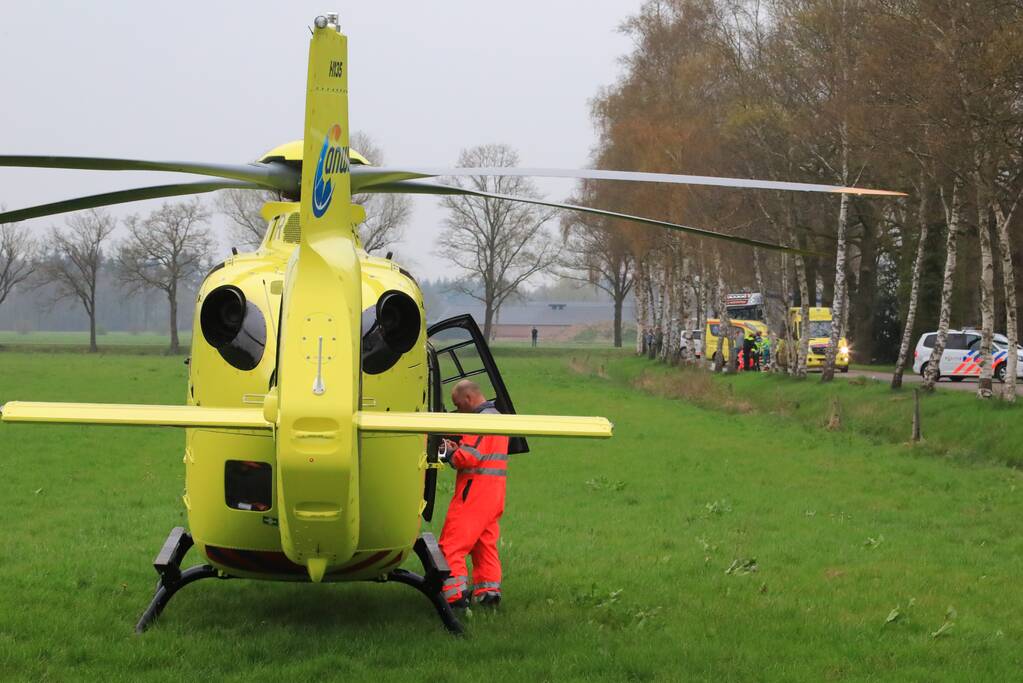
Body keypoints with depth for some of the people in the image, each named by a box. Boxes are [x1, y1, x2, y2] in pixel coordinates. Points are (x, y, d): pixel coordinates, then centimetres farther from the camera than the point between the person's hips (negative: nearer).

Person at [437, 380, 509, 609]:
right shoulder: (498, 417, 18)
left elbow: (469, 457, -21)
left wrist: (450, 455, -2)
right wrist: (457, 448, 7)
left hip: (475, 490, -10)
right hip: (495, 491, 10)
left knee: (451, 544, -7)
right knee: (485, 543, 16)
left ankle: (456, 594, -12)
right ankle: (489, 591, 18)